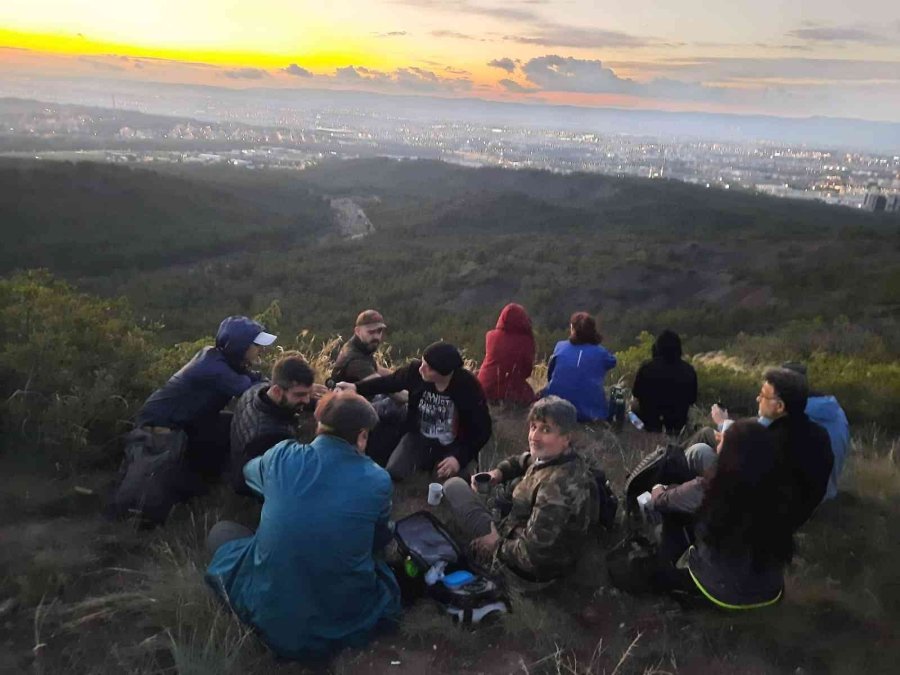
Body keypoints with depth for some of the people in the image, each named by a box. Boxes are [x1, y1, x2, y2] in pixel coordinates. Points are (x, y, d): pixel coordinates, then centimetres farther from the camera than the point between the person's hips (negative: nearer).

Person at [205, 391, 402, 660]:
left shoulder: (281, 457, -5)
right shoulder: (378, 480, -8)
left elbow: (250, 470, 21)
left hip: (271, 613, 0)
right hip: (349, 619, 0)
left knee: (222, 530, 23)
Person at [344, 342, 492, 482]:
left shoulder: (469, 387, -24)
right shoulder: (415, 370, -16)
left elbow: (483, 429, -15)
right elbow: (388, 382, 3)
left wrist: (460, 458, -25)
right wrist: (356, 388, -10)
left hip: (452, 446, -2)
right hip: (419, 436, 2)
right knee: (393, 472, -18)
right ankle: (423, 461, 14)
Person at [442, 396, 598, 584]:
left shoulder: (556, 487, -37)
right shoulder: (563, 458, -9)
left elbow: (531, 555, -36)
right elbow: (523, 461, 13)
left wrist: (497, 546, -18)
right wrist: (498, 472, -4)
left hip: (529, 569, -8)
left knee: (454, 486, -3)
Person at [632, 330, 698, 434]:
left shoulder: (646, 367, -17)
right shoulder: (689, 370, -11)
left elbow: (636, 394, -2)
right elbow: (692, 400, 2)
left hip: (650, 421, -2)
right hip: (678, 424, 2)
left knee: (634, 405, 27)